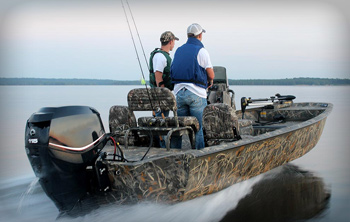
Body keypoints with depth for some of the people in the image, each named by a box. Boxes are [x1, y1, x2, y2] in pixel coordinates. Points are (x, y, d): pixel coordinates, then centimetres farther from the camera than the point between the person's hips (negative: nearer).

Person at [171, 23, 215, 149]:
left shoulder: (179, 50, 13)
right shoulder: (201, 50, -6)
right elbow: (211, 74, -7)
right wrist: (209, 81, 17)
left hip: (179, 92, 6)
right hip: (196, 93, -6)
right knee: (199, 127, 0)